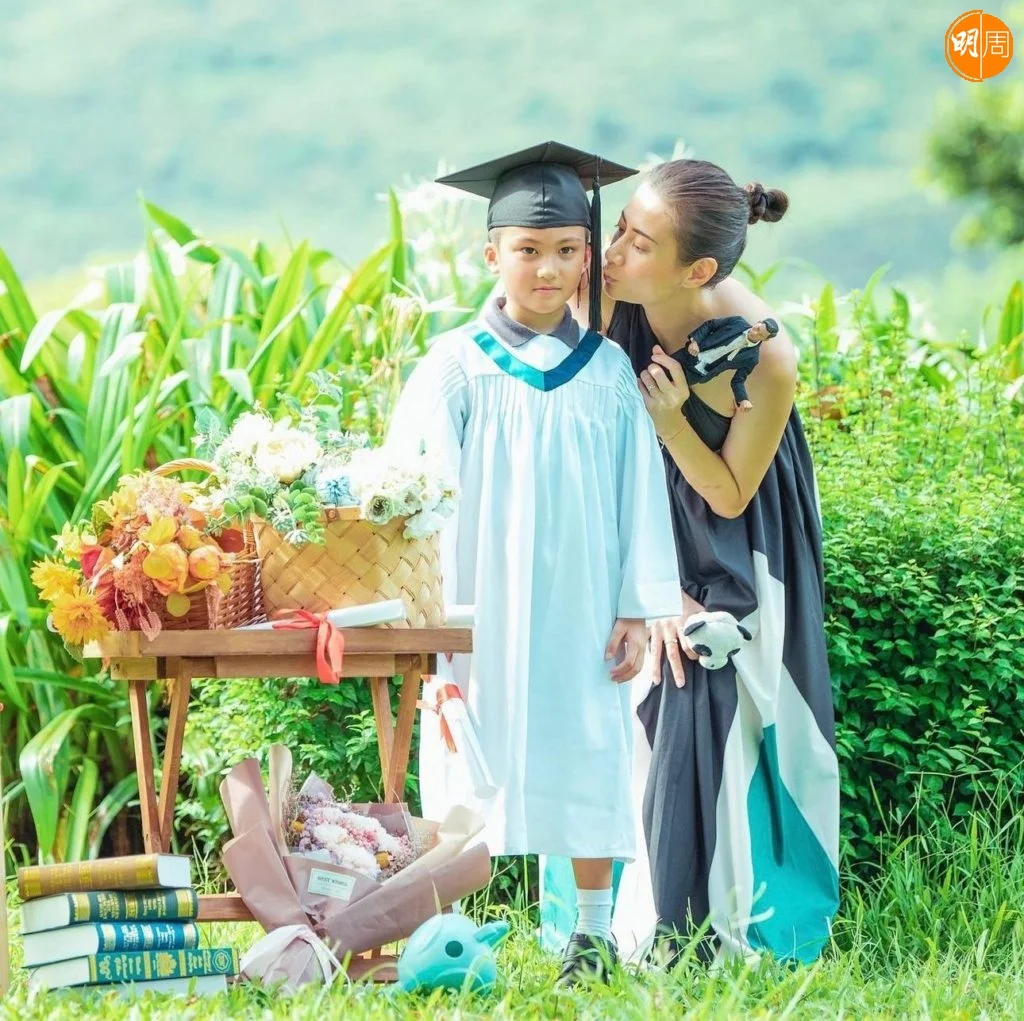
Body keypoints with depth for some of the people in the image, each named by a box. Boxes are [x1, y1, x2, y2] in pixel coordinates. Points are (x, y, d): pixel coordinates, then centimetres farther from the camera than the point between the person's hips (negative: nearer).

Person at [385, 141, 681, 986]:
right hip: (480, 620, -1)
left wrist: (637, 609, 0)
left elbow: (640, 497, 4)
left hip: (580, 621, 1)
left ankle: (593, 933, 18)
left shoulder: (608, 371, 2)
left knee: (587, 773, 7)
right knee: (469, 776, 4)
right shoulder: (457, 368, -3)